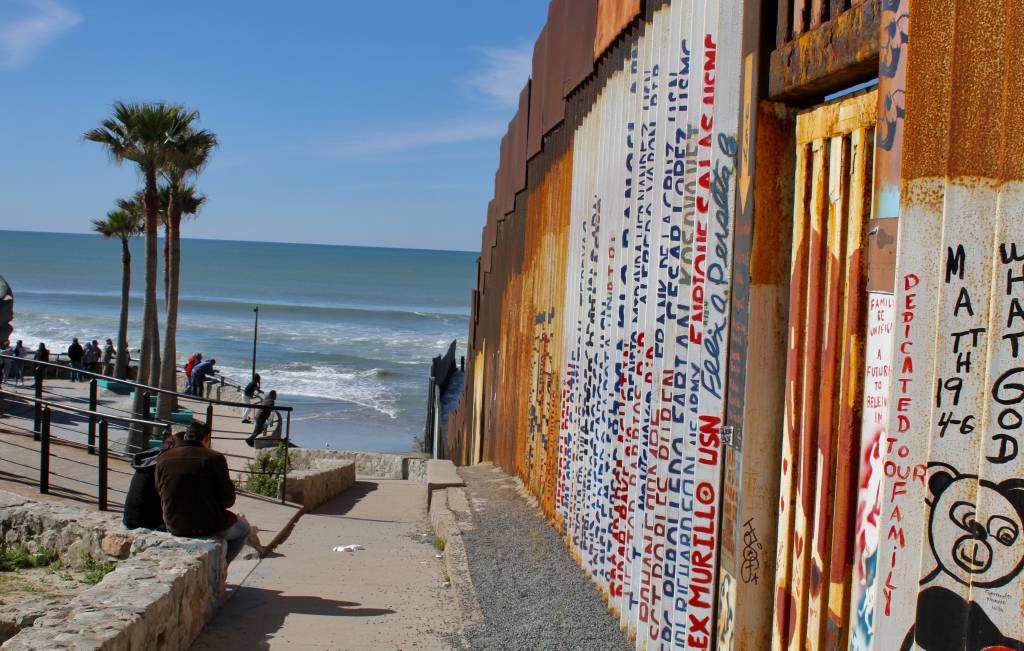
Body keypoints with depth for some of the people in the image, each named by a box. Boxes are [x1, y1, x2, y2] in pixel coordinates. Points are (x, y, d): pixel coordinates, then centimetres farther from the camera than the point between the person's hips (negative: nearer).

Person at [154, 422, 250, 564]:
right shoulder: (214, 458, -14)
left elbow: (160, 494, 7)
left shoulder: (163, 459, -1)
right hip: (208, 527, -5)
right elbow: (228, 499, -12)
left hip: (174, 527, 5)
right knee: (243, 529, 26)